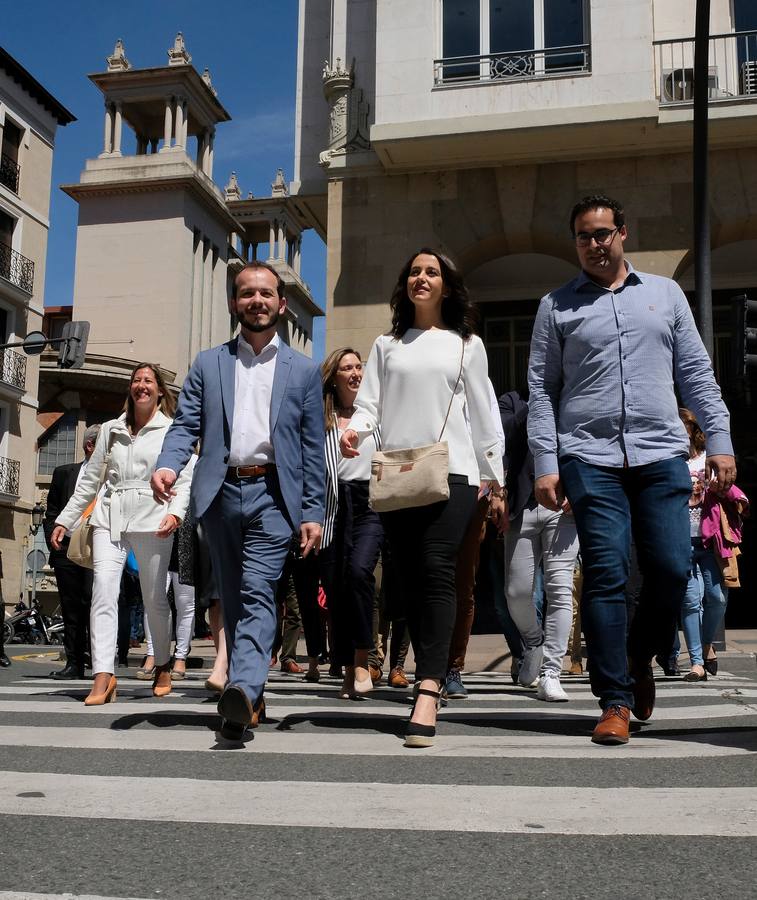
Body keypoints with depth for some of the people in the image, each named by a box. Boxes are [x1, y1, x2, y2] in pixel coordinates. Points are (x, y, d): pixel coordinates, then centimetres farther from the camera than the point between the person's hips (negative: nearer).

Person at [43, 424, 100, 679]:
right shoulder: (64, 473, 13)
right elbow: (51, 512, 15)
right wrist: (54, 541, 4)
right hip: (66, 549, 3)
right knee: (70, 608, 5)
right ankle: (74, 663, 13)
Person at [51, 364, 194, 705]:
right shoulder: (111, 429, 16)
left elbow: (186, 479, -2)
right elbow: (90, 480, 19)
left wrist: (175, 512, -20)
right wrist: (64, 520, 16)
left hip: (151, 520, -2)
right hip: (109, 518, 3)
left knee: (154, 599, 5)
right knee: (103, 589, -13)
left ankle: (163, 667, 25)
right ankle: (103, 676, -17)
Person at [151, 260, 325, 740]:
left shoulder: (304, 370, 10)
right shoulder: (207, 364, 14)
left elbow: (313, 447, 7)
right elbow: (186, 425, 6)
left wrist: (313, 512, 0)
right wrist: (168, 464, -15)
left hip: (273, 493, -3)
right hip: (221, 491, 3)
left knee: (258, 591, -18)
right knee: (233, 598, 9)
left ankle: (242, 689, -30)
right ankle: (251, 698, 19)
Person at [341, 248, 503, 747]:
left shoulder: (467, 345, 13)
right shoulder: (387, 345, 18)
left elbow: (481, 414, 11)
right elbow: (369, 401, 9)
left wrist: (494, 476, 8)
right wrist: (354, 428, -13)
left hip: (451, 472, -3)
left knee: (437, 571, -17)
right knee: (411, 578, 2)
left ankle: (427, 692, -24)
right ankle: (431, 680, 10)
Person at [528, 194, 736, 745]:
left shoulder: (665, 293, 16)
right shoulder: (557, 306, 11)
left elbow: (696, 373, 14)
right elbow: (542, 389, 7)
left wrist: (719, 440, 4)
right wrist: (545, 463, -2)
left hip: (661, 454, 2)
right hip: (590, 457, -1)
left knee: (673, 569, -4)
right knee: (606, 576, -6)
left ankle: (640, 657, 25)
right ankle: (615, 702, 3)